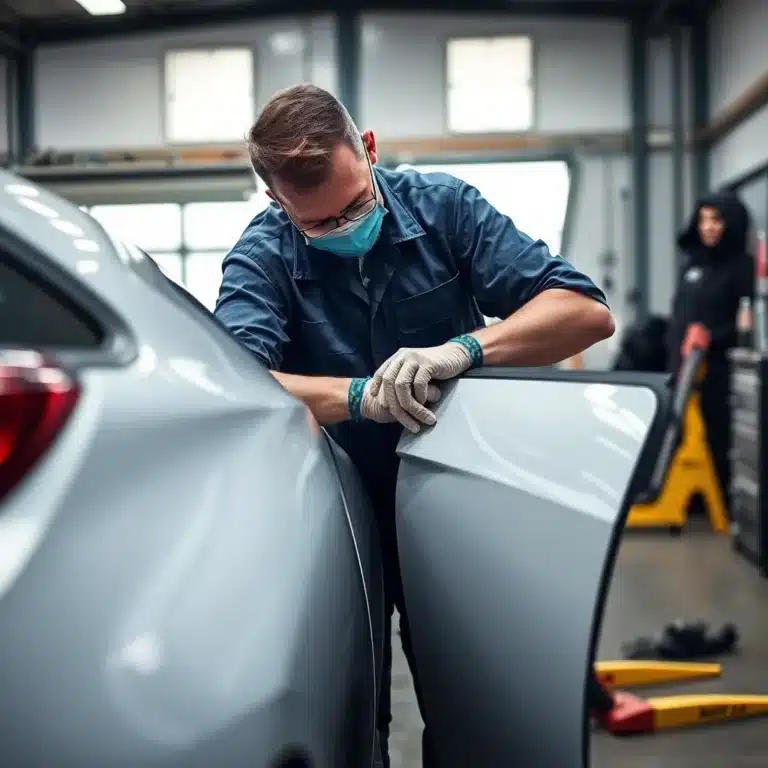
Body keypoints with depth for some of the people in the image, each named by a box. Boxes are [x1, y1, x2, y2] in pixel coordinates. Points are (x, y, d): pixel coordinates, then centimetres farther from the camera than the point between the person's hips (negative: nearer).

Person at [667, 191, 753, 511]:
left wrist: (712, 339, -21)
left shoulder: (743, 267, -3)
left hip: (720, 369, -6)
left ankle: (722, 505, 1)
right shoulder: (692, 263, 17)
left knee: (717, 440, -6)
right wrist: (672, 351, 13)